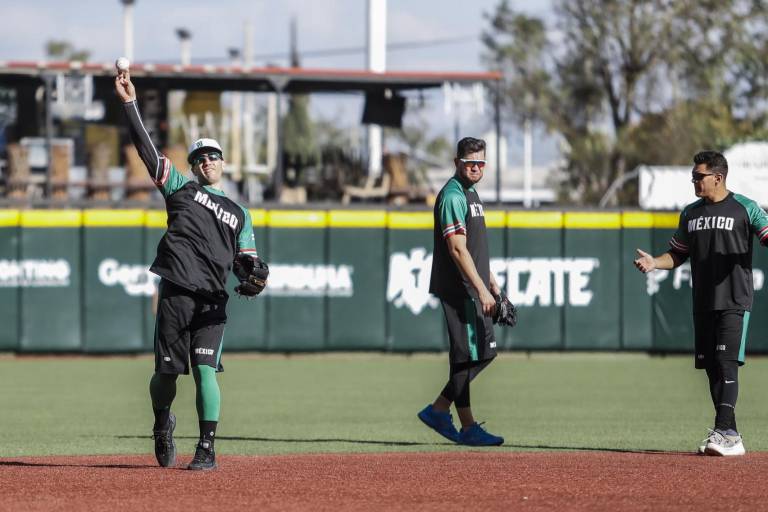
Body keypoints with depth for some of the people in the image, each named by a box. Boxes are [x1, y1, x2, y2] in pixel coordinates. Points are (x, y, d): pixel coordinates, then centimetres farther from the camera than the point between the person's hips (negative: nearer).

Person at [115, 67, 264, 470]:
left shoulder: (239, 213, 22)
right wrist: (129, 103, -1)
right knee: (166, 372, 1)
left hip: (212, 300, 0)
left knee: (204, 369, -13)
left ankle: (207, 449, -10)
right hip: (176, 292, 0)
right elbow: (147, 149, 8)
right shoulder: (180, 188, 17)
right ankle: (162, 423, 31)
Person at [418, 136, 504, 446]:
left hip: (474, 288, 10)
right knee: (466, 354, -6)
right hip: (458, 289, -10)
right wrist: (481, 289, -26)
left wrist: (491, 282, 23)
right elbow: (457, 249, -22)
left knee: (484, 352, 11)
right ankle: (468, 428, -1)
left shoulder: (471, 194, 18)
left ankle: (438, 410, 15)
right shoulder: (453, 196, -14)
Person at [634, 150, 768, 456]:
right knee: (711, 365, 6)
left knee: (726, 362, -16)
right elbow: (678, 254, 21)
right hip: (703, 302, 6)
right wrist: (655, 262, 2)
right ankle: (730, 436, 13)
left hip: (734, 301, -6)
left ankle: (724, 432, -22)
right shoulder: (691, 213, 15)